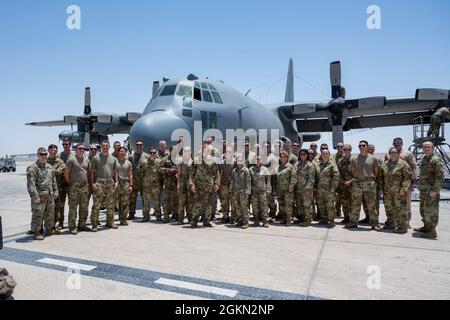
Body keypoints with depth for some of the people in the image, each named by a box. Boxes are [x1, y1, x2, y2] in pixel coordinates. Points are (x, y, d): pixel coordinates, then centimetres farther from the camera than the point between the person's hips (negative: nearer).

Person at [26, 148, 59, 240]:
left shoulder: (50, 167, 13)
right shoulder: (32, 168, -10)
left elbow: (54, 180, 21)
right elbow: (30, 184, -15)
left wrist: (55, 191, 14)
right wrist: (35, 196, -20)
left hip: (50, 195, 7)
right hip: (39, 196, -7)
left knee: (50, 214, 16)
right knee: (37, 215, -1)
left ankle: (49, 229, 30)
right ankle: (36, 233, 10)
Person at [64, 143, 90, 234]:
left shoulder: (86, 161, 13)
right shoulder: (71, 160, -4)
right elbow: (66, 173, -5)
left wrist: (88, 184, 11)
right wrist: (70, 183, -5)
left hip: (85, 187, 6)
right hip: (74, 187, -6)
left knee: (84, 207, 11)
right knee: (73, 207, -4)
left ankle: (82, 225, 22)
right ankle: (72, 227, 2)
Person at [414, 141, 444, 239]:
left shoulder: (436, 160, -13)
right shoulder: (424, 159, 14)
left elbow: (440, 177, -17)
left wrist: (434, 190, -21)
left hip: (431, 190, -9)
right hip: (423, 189, 9)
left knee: (430, 210, -5)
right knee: (423, 209, 17)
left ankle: (432, 231, 3)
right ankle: (426, 227, 30)